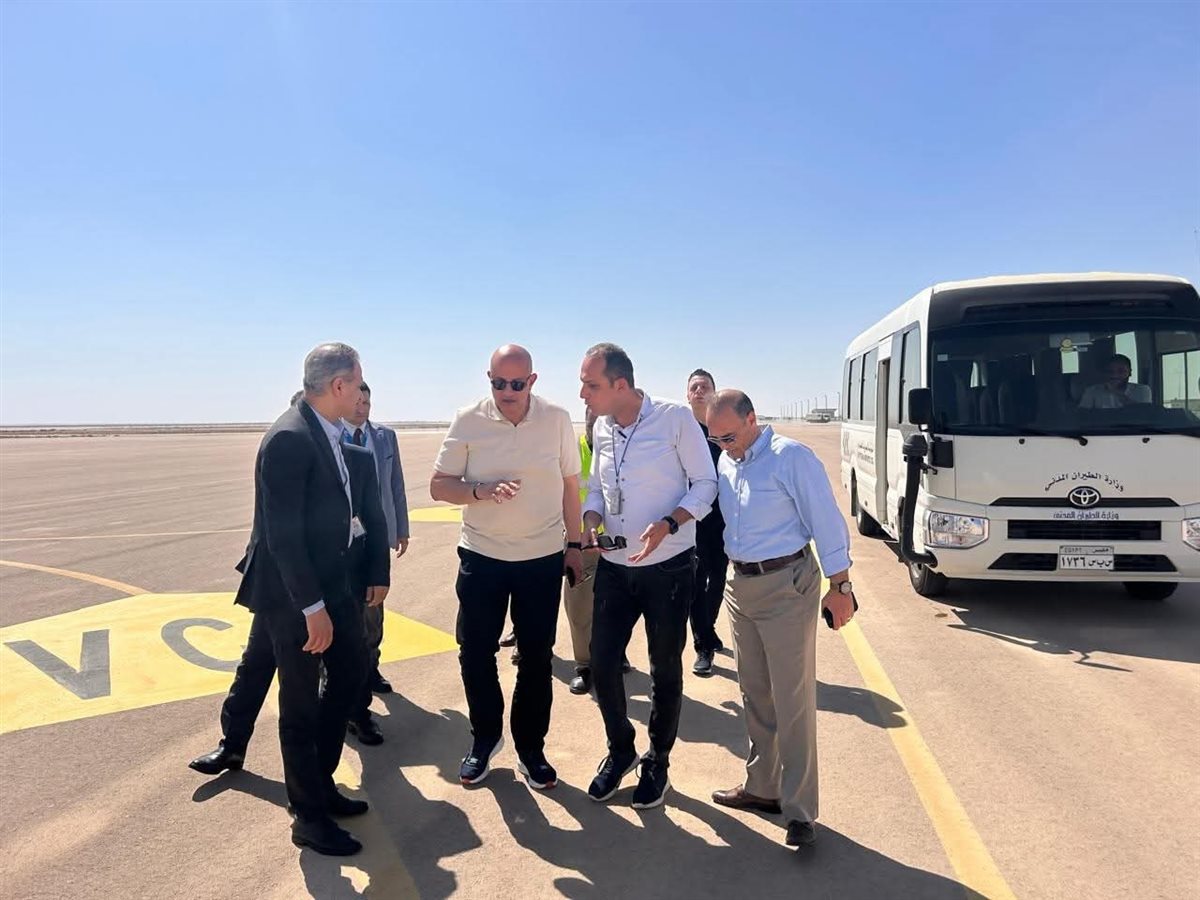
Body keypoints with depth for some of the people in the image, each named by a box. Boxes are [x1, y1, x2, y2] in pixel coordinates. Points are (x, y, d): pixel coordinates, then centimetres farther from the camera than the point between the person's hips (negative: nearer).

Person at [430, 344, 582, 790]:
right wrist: (482, 491, -23)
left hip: (543, 557, 0)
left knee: (537, 656, 9)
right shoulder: (468, 420, -7)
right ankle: (485, 738, 32)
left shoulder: (557, 419, -6)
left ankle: (530, 747, 28)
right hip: (482, 557, 0)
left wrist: (574, 545, 5)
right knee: (474, 653, 8)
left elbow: (570, 486, 4)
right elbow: (439, 485, -5)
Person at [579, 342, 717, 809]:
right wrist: (592, 519, -7)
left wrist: (668, 524, -25)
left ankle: (658, 761, 33)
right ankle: (620, 749, 34)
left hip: (668, 566, -4)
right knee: (602, 662, 7)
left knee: (665, 670, 11)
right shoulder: (601, 428, 2)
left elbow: (705, 484, -9)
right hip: (614, 566, 5)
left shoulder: (676, 418, -14)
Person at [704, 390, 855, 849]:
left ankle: (799, 810, 11)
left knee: (793, 700, -1)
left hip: (787, 586, -7)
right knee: (755, 694, 16)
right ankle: (762, 787, 32)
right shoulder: (725, 462, 7)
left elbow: (827, 521, -13)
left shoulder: (791, 457, -14)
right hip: (741, 585, 7)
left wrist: (840, 586, -12)